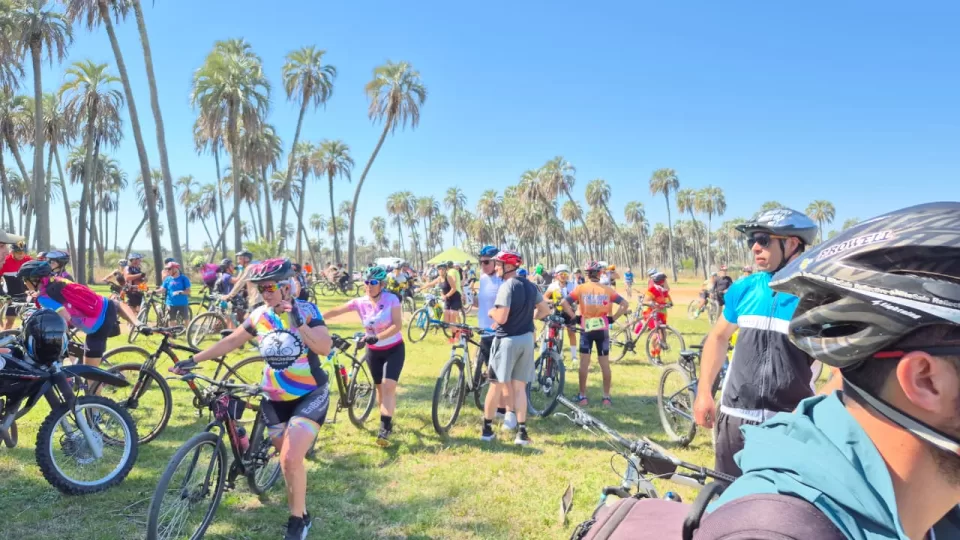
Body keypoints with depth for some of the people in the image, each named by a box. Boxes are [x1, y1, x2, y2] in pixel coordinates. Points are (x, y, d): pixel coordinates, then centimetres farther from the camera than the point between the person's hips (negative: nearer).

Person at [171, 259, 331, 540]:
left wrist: (299, 323, -32)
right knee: (287, 459, 12)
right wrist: (193, 360, 7)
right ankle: (296, 502, 40)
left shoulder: (307, 310, -12)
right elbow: (231, 341, 10)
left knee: (291, 458, -17)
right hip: (275, 399, 4)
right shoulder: (258, 315, -1)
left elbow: (325, 348, -22)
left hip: (310, 395, -4)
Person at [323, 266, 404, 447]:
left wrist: (377, 337, -35)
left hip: (394, 349, -3)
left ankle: (385, 427, -13)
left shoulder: (392, 299, -18)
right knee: (380, 387, 13)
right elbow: (334, 312, -15)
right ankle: (387, 421, 32)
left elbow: (397, 325, -24)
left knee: (388, 386, -16)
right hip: (373, 351, 4)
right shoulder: (359, 302, -10)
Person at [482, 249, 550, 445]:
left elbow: (501, 318, -21)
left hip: (508, 340, -6)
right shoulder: (530, 286, 8)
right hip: (527, 339, 6)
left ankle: (487, 428, 15)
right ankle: (522, 431, 7)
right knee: (519, 387, 10)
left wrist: (491, 312, -1)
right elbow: (545, 310, 15)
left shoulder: (507, 286, -15)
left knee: (497, 385, 5)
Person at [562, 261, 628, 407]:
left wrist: (573, 317, -2)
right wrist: (613, 318, 2)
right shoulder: (607, 290, -2)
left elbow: (564, 303, -12)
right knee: (605, 364, 9)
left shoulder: (580, 288, -4)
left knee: (584, 363, 7)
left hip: (586, 329, -1)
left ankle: (582, 396, 12)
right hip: (602, 330, 1)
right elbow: (625, 304, -5)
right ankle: (606, 397, 14)